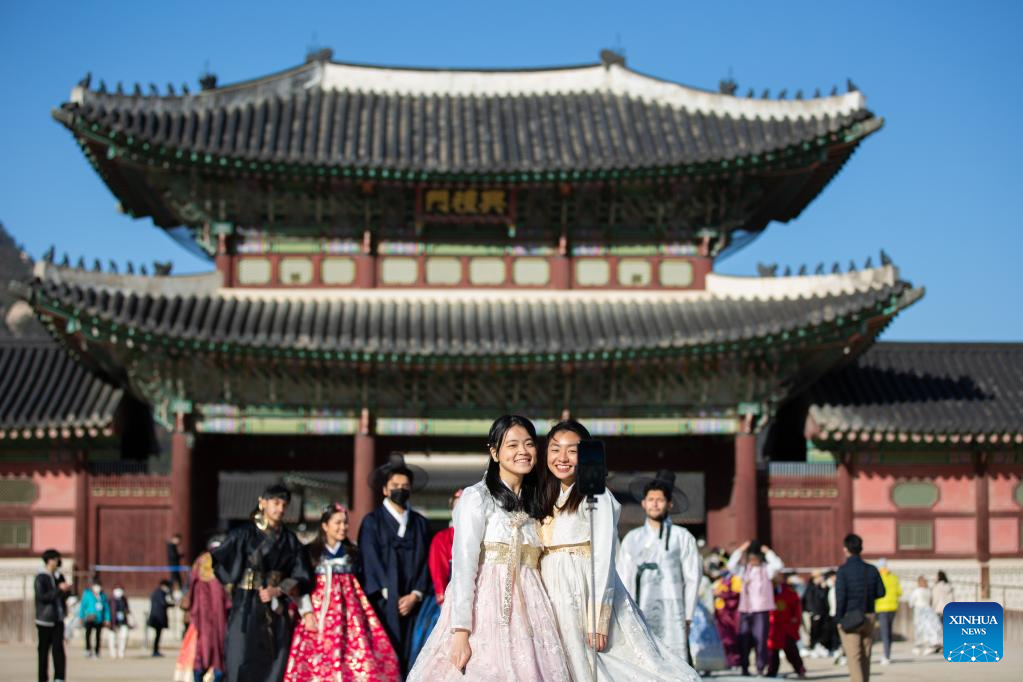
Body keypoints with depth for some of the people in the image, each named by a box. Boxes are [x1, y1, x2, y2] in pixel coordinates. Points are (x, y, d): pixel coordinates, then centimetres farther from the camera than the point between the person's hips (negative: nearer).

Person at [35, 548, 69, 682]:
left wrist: (66, 590, -2)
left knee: (58, 647, -8)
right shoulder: (40, 578, -7)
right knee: (44, 649, 4)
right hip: (45, 619, -4)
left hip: (58, 619, 4)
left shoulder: (59, 577, 11)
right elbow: (42, 597, -17)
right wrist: (59, 590, -19)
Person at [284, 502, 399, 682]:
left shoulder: (352, 553, 13)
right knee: (318, 659, -7)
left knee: (354, 655, -9)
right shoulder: (311, 552, 3)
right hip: (320, 610, -2)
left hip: (348, 611, 2)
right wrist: (307, 613, -12)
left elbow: (358, 585, 15)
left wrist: (362, 610, 7)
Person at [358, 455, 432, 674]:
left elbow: (426, 561, 9)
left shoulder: (420, 523, 13)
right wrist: (391, 597, -8)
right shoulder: (372, 522, 3)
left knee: (409, 657, -3)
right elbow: (371, 562, -3)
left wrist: (415, 595, -4)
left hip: (412, 602, 3)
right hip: (383, 602, -3)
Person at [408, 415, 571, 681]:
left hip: (527, 609, 5)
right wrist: (460, 631, -19)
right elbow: (463, 567, -11)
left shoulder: (535, 503, 16)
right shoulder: (476, 497, -4)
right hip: (485, 610, -5)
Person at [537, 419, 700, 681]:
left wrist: (597, 619, -18)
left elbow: (603, 558, -12)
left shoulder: (596, 496, -6)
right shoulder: (547, 499, 16)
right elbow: (540, 556, 13)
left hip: (587, 594, -6)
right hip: (555, 599, 6)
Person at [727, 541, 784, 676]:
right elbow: (731, 565, 0)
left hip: (761, 609, -4)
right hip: (745, 609, 4)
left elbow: (778, 565, -14)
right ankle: (744, 667, 12)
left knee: (760, 639, -8)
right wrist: (740, 550, -3)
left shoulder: (766, 569, 3)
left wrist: (768, 552, -8)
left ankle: (761, 668, -4)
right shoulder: (745, 569, 12)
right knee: (744, 640, 3)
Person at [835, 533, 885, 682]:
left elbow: (840, 595, -14)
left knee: (853, 656, -7)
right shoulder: (871, 569, 4)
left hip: (849, 618, -5)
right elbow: (880, 592, 6)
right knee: (865, 656, 14)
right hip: (868, 617, 5)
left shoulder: (843, 569, -10)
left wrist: (838, 618, -7)